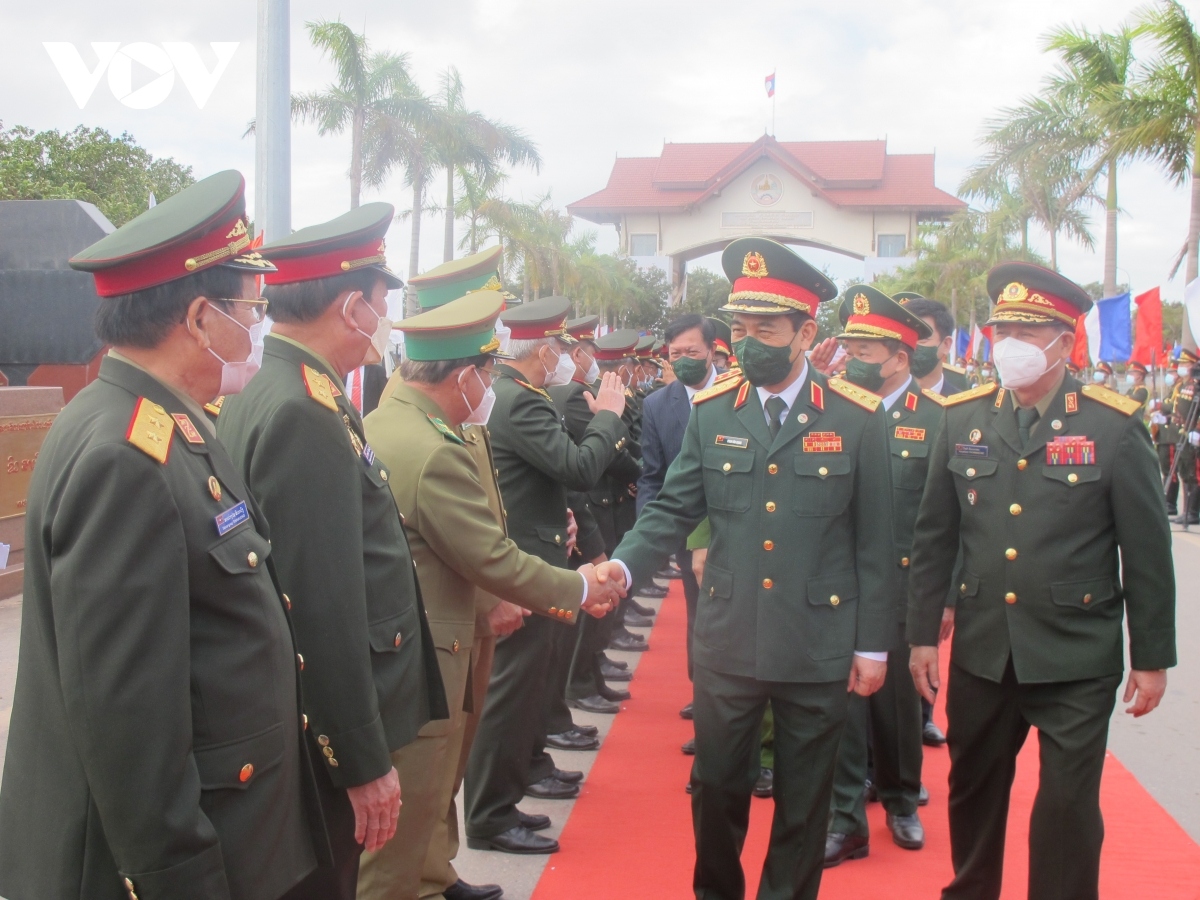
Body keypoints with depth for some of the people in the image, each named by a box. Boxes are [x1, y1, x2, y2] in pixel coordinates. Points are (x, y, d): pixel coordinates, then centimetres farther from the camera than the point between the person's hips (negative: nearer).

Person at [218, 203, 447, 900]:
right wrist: (365, 763, -19)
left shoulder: (264, 395, 7)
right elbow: (325, 608, -25)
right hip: (329, 739, -9)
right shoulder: (307, 415, -22)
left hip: (299, 729, 9)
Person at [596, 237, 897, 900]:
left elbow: (874, 541, -3)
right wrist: (624, 564, -16)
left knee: (803, 802, 12)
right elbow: (674, 508, 2)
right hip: (726, 640, 2)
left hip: (819, 645, -2)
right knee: (717, 789, 15)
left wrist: (874, 645, -1)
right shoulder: (711, 411, 1)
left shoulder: (857, 418, -6)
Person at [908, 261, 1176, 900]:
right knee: (973, 792, 18)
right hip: (981, 651, 3)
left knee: (1068, 808, 4)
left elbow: (1147, 552, -5)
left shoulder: (1113, 426, -9)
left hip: (1077, 659, -3)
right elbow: (933, 538, 5)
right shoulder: (962, 418, 0)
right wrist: (923, 633, 6)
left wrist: (1152, 657, -2)